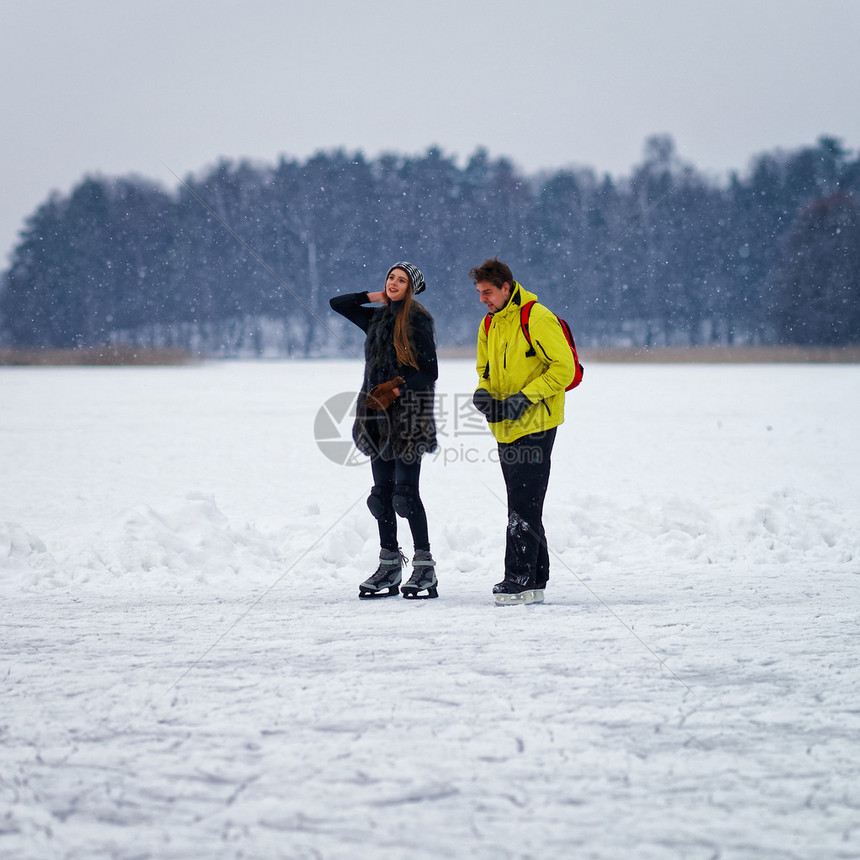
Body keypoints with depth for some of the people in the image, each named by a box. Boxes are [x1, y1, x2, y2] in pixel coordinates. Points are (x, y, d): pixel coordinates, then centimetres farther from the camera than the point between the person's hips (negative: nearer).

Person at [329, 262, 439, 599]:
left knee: (406, 490, -11)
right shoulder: (377, 318, 15)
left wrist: (395, 390, -18)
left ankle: (425, 568, -7)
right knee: (382, 491, 5)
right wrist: (375, 296, 12)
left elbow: (429, 372, -8)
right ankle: (389, 568, 9)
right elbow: (337, 303, 22)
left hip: (409, 412, -7)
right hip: (379, 412, 7)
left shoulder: (417, 319, -4)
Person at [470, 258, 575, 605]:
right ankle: (535, 578, 17)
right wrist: (483, 392, 1)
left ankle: (521, 579, -10)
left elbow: (563, 368, -14)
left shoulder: (537, 319, -13)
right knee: (524, 506, 11)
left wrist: (525, 397, -19)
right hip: (505, 429, 8)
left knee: (523, 506, -11)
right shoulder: (489, 326, 13)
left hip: (534, 426, -8)